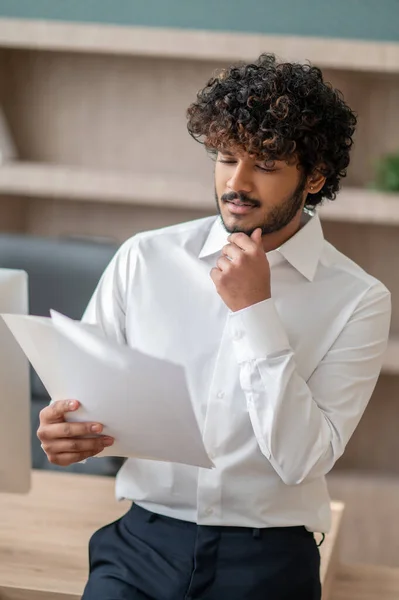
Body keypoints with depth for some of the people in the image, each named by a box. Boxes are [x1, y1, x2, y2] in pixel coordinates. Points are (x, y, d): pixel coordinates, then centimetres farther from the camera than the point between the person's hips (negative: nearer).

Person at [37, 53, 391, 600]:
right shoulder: (144, 259, 3)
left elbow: (301, 460, -11)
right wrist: (62, 430, -15)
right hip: (142, 541, 1)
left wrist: (255, 312, -14)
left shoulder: (359, 301, -3)